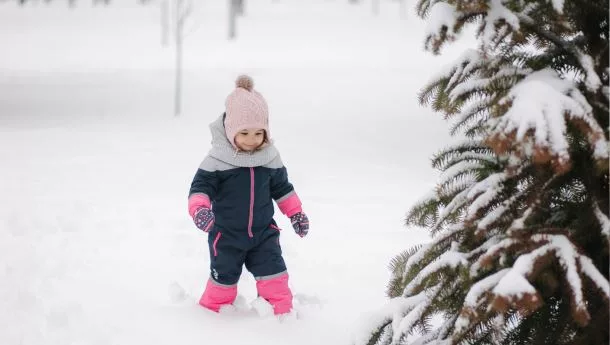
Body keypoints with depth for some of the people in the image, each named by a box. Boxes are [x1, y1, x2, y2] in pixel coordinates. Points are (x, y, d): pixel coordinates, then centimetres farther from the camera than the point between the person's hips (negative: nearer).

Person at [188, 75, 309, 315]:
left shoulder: (270, 158, -3)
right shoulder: (217, 160, -17)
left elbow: (282, 187, 10)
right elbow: (201, 186, -17)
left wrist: (296, 213, 9)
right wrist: (199, 209, -36)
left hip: (263, 232, 3)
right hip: (226, 235, -3)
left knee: (273, 272, 1)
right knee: (224, 276, 8)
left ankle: (282, 310, 13)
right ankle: (213, 309, 27)